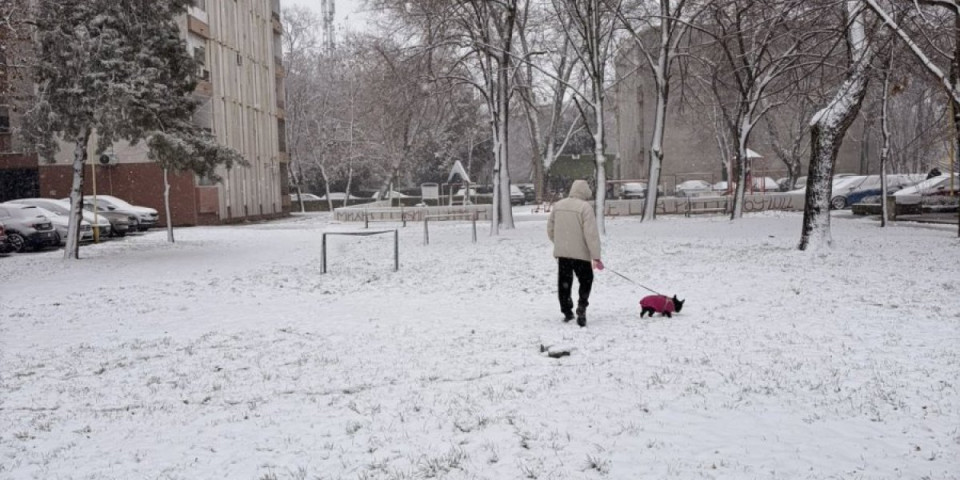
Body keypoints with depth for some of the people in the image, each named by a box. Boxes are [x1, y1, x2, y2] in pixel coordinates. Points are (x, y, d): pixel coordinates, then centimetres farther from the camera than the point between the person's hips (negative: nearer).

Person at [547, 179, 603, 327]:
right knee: (585, 281, 12)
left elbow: (550, 229, 13)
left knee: (564, 283, 14)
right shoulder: (585, 207, -13)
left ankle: (567, 312, 18)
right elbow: (591, 234, -17)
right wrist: (596, 256, -16)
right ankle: (581, 307, -4)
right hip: (580, 253, -4)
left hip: (561, 253, 4)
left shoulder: (557, 205, 5)